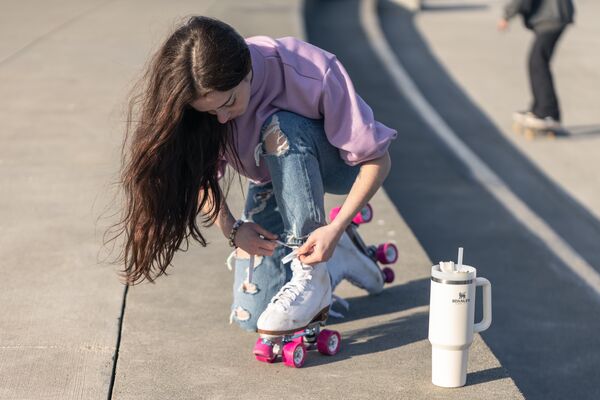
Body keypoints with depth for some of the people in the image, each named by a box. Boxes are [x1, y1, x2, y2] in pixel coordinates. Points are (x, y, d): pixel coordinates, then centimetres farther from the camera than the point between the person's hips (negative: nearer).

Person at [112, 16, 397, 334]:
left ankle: (313, 272, -26)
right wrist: (231, 228, -23)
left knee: (280, 128, -38)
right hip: (271, 185, 3)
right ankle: (335, 260, 12)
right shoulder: (207, 96, -23)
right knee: (251, 316, -12)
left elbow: (376, 159, -27)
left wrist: (336, 229, -37)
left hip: (338, 167, -3)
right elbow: (200, 175, -7)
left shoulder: (313, 73, -34)